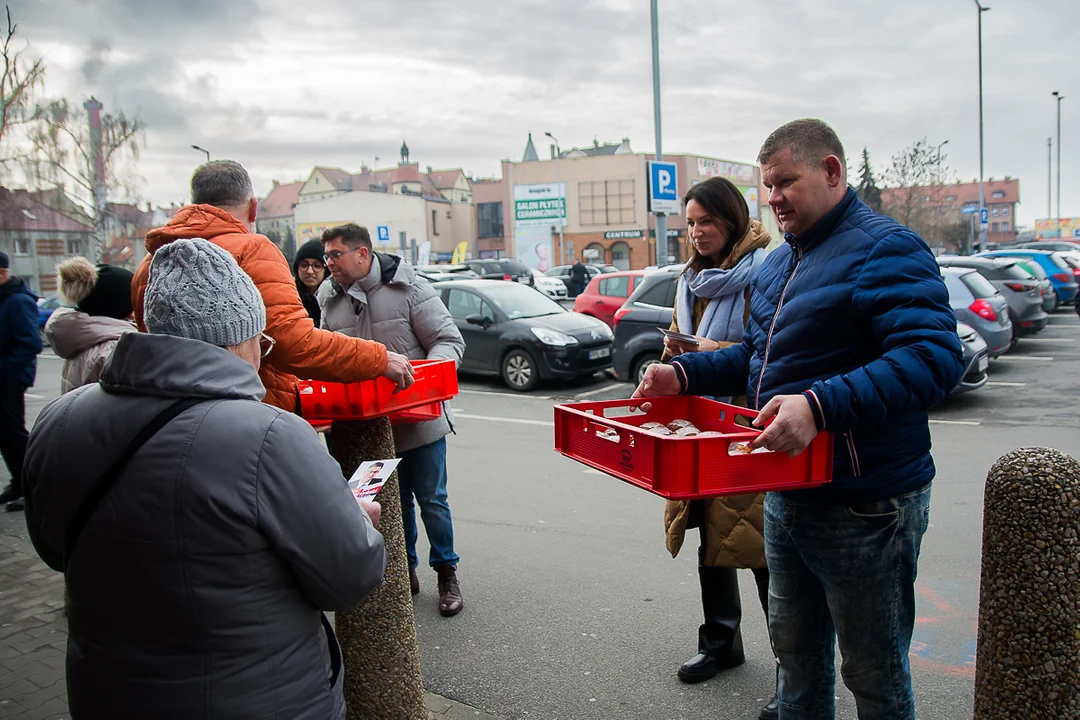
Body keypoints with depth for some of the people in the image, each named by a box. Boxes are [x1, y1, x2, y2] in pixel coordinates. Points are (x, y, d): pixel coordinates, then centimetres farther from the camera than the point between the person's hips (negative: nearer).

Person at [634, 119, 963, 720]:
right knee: (795, 647, 23)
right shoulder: (780, 262, 14)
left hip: (864, 505, -9)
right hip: (786, 495, 9)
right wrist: (685, 374, 9)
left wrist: (820, 405, -39)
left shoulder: (885, 249, -16)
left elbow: (934, 358, -29)